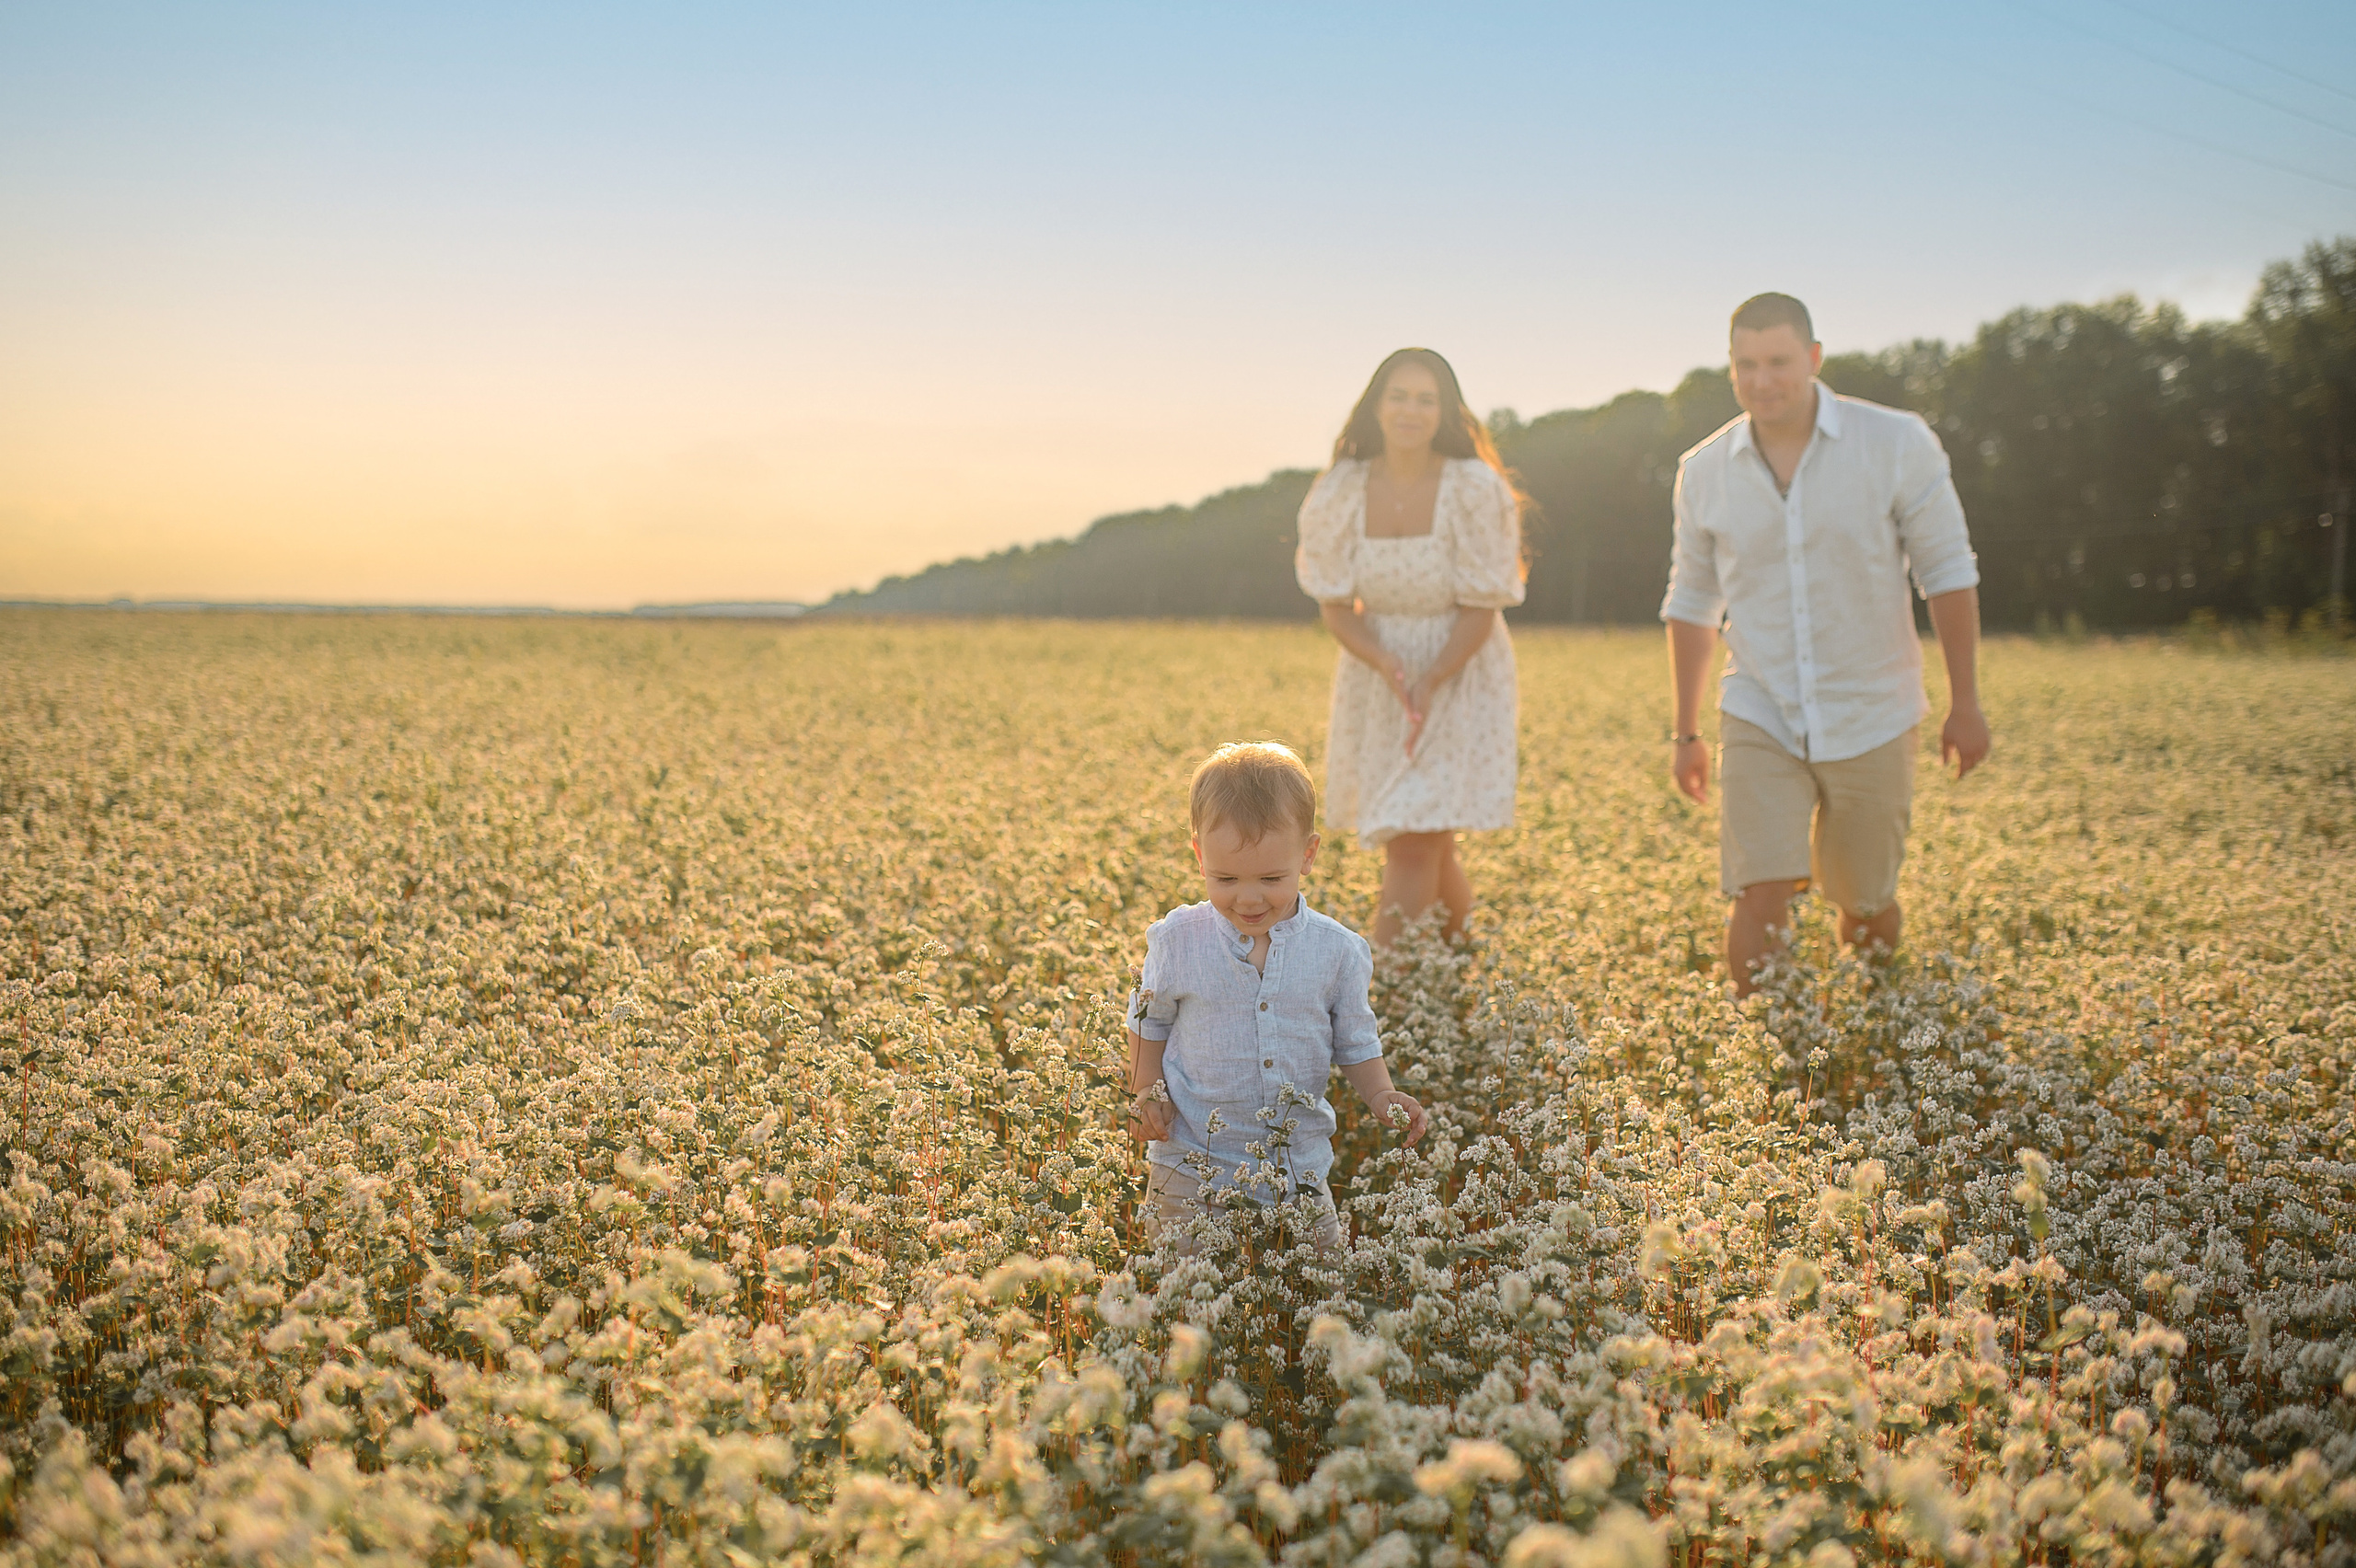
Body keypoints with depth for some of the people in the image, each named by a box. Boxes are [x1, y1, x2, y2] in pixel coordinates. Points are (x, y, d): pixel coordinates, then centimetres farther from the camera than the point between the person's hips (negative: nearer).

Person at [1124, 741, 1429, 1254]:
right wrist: (1148, 1096, -6)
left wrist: (1382, 1096, -11)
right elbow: (1148, 1025, 7)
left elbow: (1355, 1043, 6)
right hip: (1193, 1168, -1)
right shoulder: (1177, 942, -8)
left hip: (1299, 1169, 1)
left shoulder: (1337, 951, -5)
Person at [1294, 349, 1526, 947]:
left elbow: (1481, 608, -12)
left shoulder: (1475, 490, -16)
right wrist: (1384, 664, -21)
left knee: (1413, 848, -11)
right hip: (1374, 676, 4)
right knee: (1429, 848, 14)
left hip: (1460, 676, -4)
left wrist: (1431, 681, -24)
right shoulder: (1340, 492, -7)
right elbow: (1334, 605, -3)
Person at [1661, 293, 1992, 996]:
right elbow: (1691, 602, 10)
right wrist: (1685, 731, 12)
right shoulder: (1705, 471, -1)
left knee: (1866, 906, 12)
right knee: (1760, 900, -14)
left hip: (1871, 720, -1)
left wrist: (1965, 703, -3)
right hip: (1760, 719, 1)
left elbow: (1948, 573, -2)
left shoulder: (1896, 444, -9)